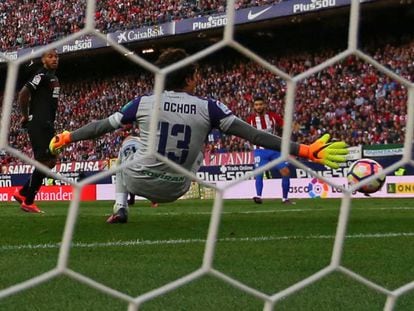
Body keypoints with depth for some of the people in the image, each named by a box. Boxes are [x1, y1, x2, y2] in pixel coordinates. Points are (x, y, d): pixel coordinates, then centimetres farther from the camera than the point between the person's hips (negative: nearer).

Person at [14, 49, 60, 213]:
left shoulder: (53, 77, 18)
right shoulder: (42, 75, -12)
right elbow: (23, 94, -21)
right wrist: (25, 116, -10)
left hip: (47, 125, 10)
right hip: (38, 124, -10)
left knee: (51, 161, 10)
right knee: (43, 162, -10)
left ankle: (22, 193, 17)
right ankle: (28, 202, -3)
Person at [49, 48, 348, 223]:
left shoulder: (144, 102, -10)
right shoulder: (208, 108, -14)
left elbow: (103, 126, 0)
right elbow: (253, 135, -19)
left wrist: (67, 138, 17)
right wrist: (305, 150, -19)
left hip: (138, 181, 0)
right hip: (174, 190, 0)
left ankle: (120, 207, 17)